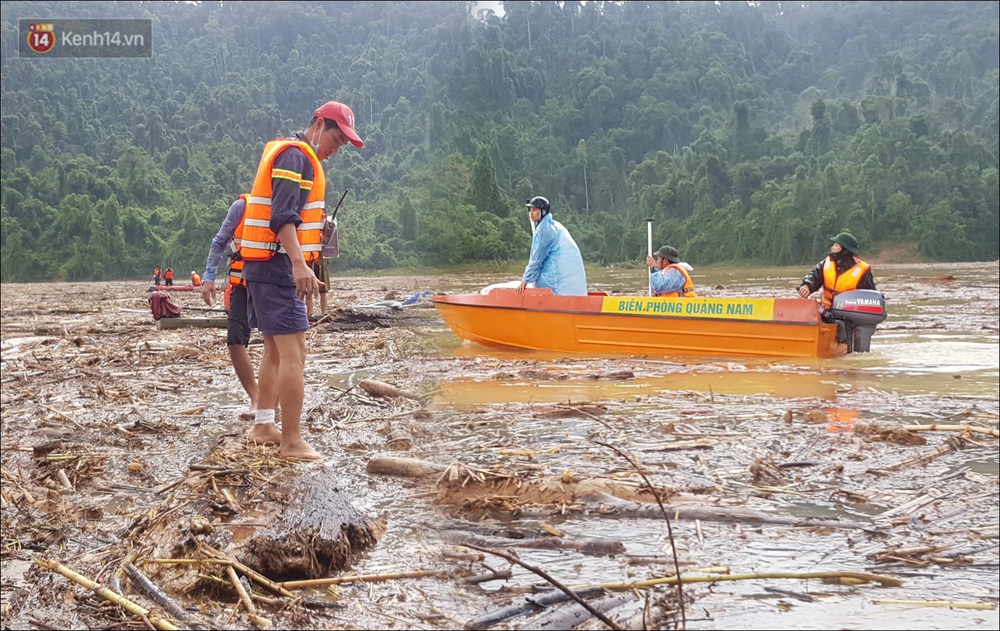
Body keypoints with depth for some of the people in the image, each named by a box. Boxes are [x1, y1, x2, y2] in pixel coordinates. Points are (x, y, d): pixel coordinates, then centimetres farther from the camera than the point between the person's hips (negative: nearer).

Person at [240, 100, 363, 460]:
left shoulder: (293, 156, 21)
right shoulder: (296, 156, -12)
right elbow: (283, 216, -25)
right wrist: (299, 264, -35)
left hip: (266, 267, 11)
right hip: (278, 265, -11)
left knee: (275, 350, 17)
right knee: (294, 353, -12)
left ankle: (263, 427, 24)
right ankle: (292, 443, -13)